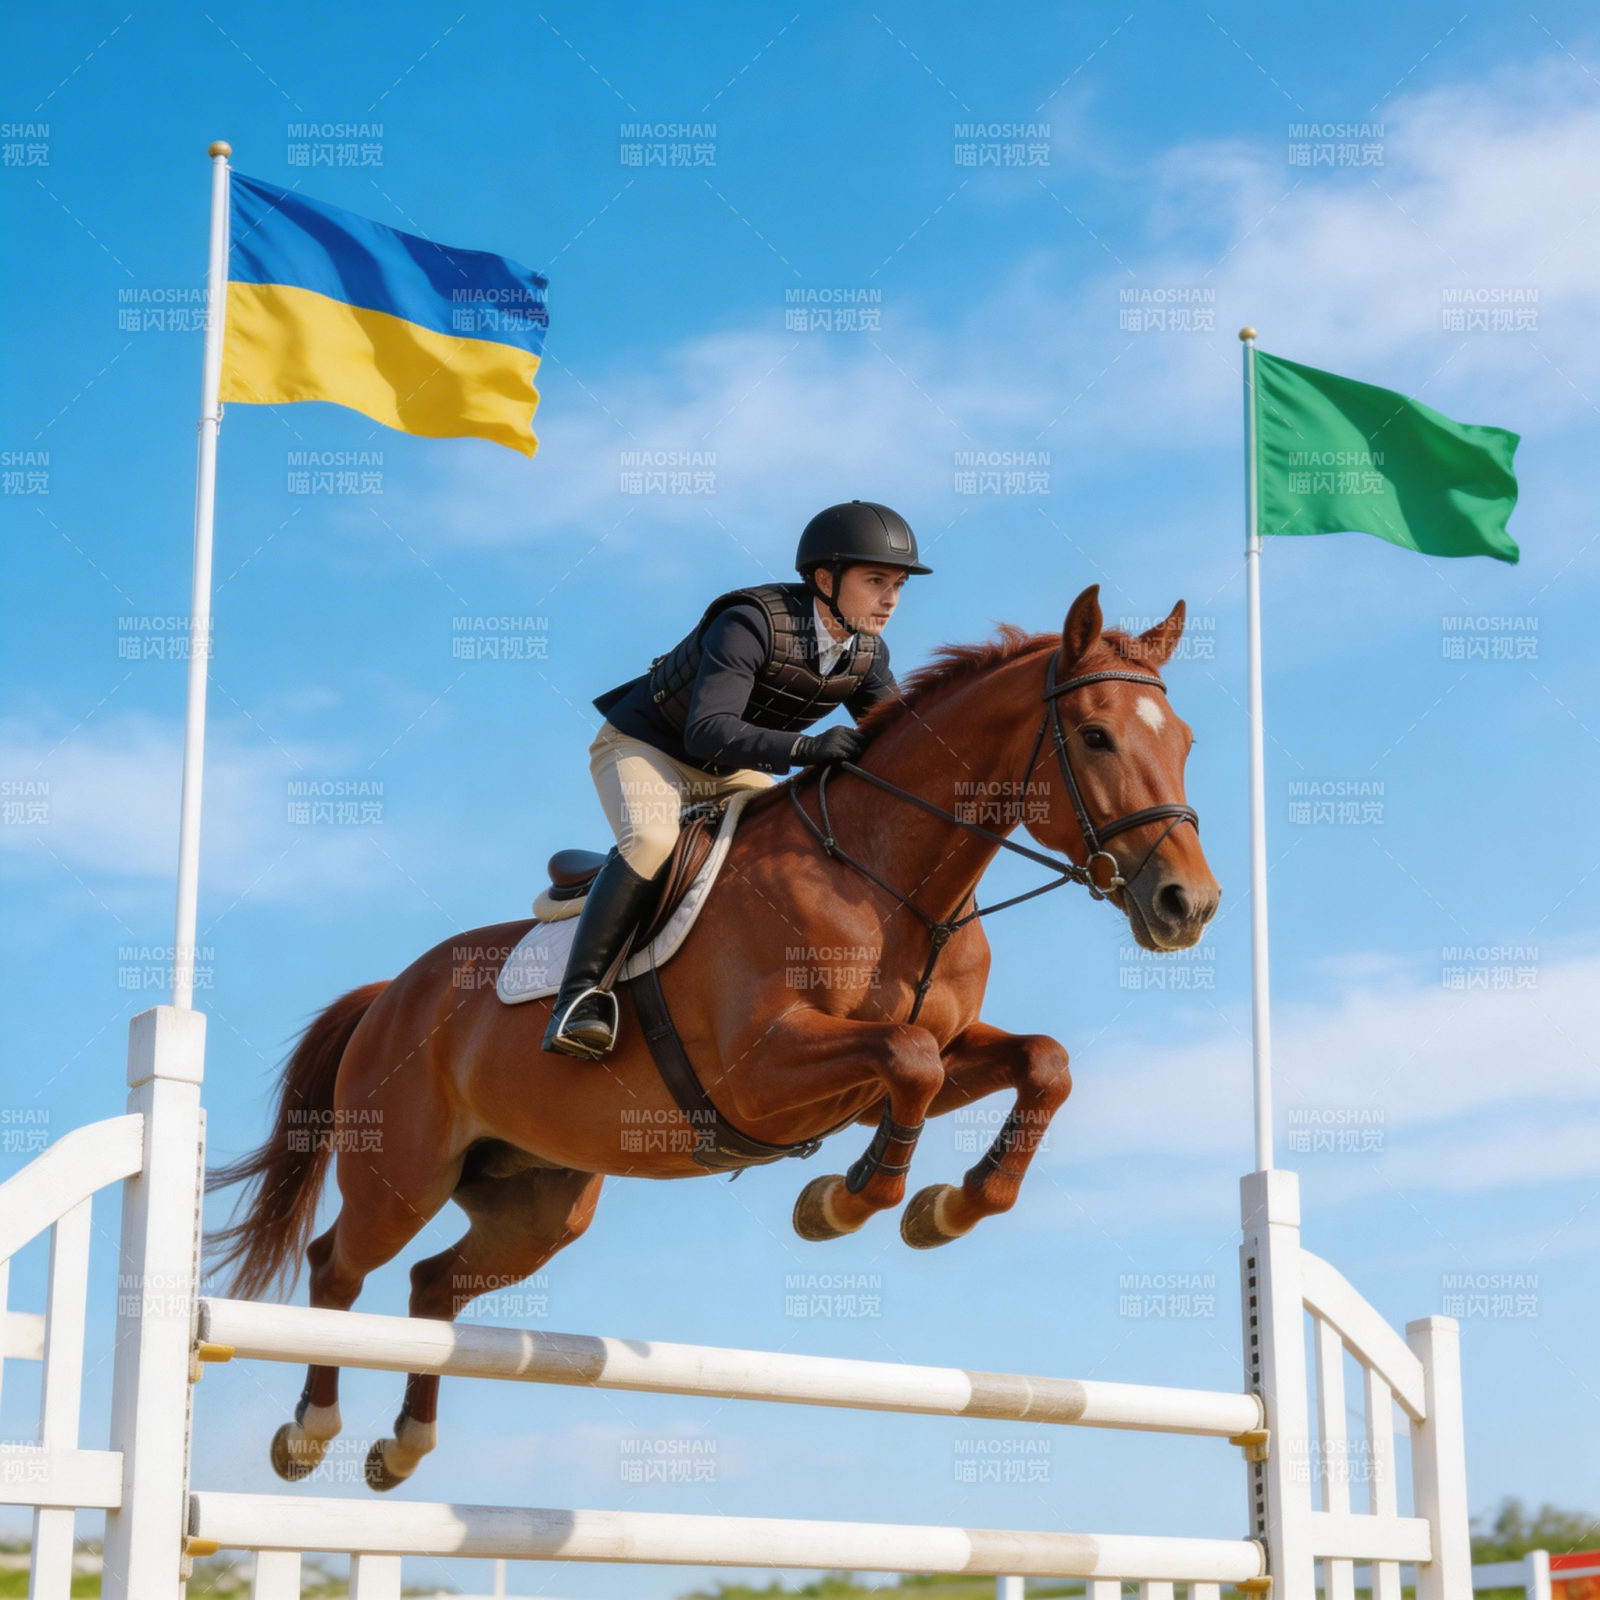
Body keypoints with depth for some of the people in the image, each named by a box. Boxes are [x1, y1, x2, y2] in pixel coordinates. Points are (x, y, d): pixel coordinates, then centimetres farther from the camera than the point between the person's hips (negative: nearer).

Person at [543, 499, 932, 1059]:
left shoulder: (867, 654, -8)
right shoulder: (752, 623, -30)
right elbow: (707, 732, -39)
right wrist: (805, 748, -52)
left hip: (732, 774, 8)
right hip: (645, 746, -7)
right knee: (652, 841, -35)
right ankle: (579, 993, -31)